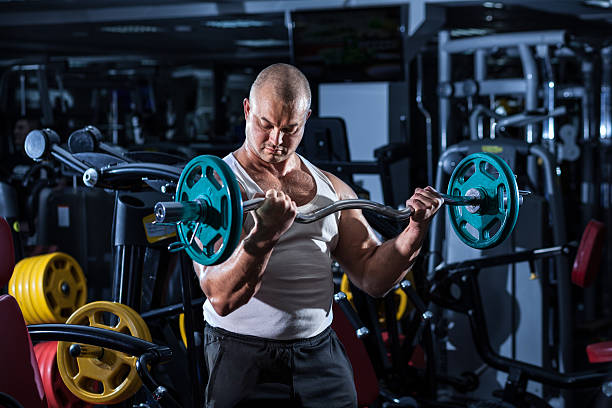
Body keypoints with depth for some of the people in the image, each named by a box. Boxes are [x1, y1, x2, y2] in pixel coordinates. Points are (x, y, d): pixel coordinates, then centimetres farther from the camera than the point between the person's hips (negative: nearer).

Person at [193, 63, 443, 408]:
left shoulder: (331, 188, 11)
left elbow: (373, 277, 10)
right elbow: (221, 299, -19)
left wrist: (417, 227, -5)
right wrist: (263, 237, -35)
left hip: (318, 349, 5)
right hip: (242, 350, -4)